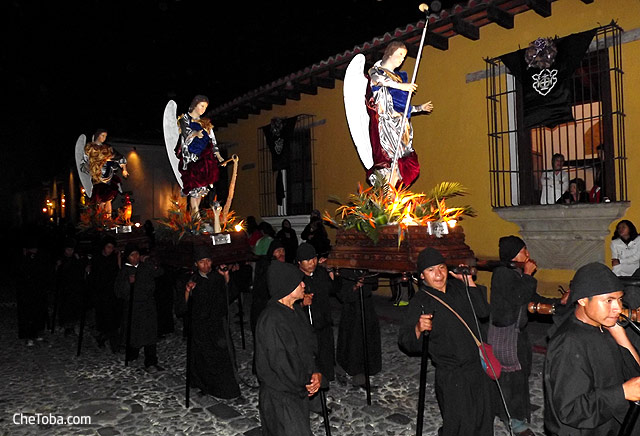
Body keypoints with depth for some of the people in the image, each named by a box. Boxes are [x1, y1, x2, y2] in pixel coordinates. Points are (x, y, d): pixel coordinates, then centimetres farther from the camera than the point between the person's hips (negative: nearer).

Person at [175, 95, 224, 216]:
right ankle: (195, 214, -10)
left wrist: (218, 156, 5)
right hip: (190, 157, -4)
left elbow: (212, 139, 17)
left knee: (202, 187, -9)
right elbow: (186, 133, -12)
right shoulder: (185, 118, 7)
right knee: (195, 185, -14)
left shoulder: (205, 122, 21)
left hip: (204, 157, 4)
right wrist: (196, 133, -34)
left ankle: (194, 213, 1)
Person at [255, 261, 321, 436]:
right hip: (280, 397, -8)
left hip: (301, 391, 9)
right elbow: (280, 364, -24)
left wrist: (315, 373, -6)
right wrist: (304, 385, -10)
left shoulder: (297, 311, 2)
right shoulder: (271, 320, -26)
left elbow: (310, 346, 9)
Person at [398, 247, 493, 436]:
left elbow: (483, 311, 1)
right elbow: (406, 343, -18)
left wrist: (469, 281, -6)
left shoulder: (458, 286, 3)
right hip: (451, 376, -6)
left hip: (478, 367, 6)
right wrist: (418, 328, -40)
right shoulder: (420, 301, -14)